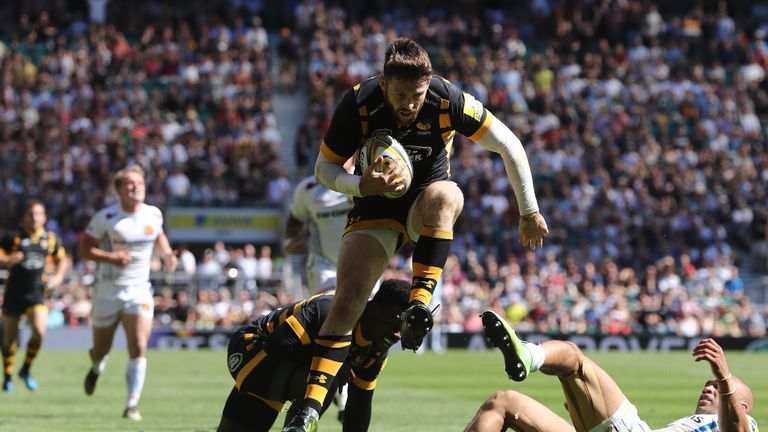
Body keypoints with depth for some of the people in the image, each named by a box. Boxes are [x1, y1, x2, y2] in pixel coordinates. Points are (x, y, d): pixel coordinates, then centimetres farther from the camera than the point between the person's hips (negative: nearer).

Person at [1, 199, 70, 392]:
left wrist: (58, 276, 1)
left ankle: (26, 370, 5)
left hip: (36, 294, 1)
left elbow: (63, 260, 18)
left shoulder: (51, 239, 5)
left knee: (39, 331, -17)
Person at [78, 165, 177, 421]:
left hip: (139, 289, 2)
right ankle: (96, 367, 49)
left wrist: (167, 254, 1)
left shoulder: (154, 215, 0)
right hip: (109, 290, -2)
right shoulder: (106, 217, -12)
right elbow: (85, 249, -10)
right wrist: (110, 257, -26)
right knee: (102, 349, 10)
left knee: (139, 349, -14)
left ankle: (132, 406, -8)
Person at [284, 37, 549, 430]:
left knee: (443, 195, -38)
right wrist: (362, 185, -31)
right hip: (375, 206, 0)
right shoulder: (357, 105, -21)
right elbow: (324, 168, -9)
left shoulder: (448, 101, -23)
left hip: (425, 205, 0)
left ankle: (420, 303, -39)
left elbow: (508, 146, -11)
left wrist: (529, 211, -4)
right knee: (347, 299, -16)